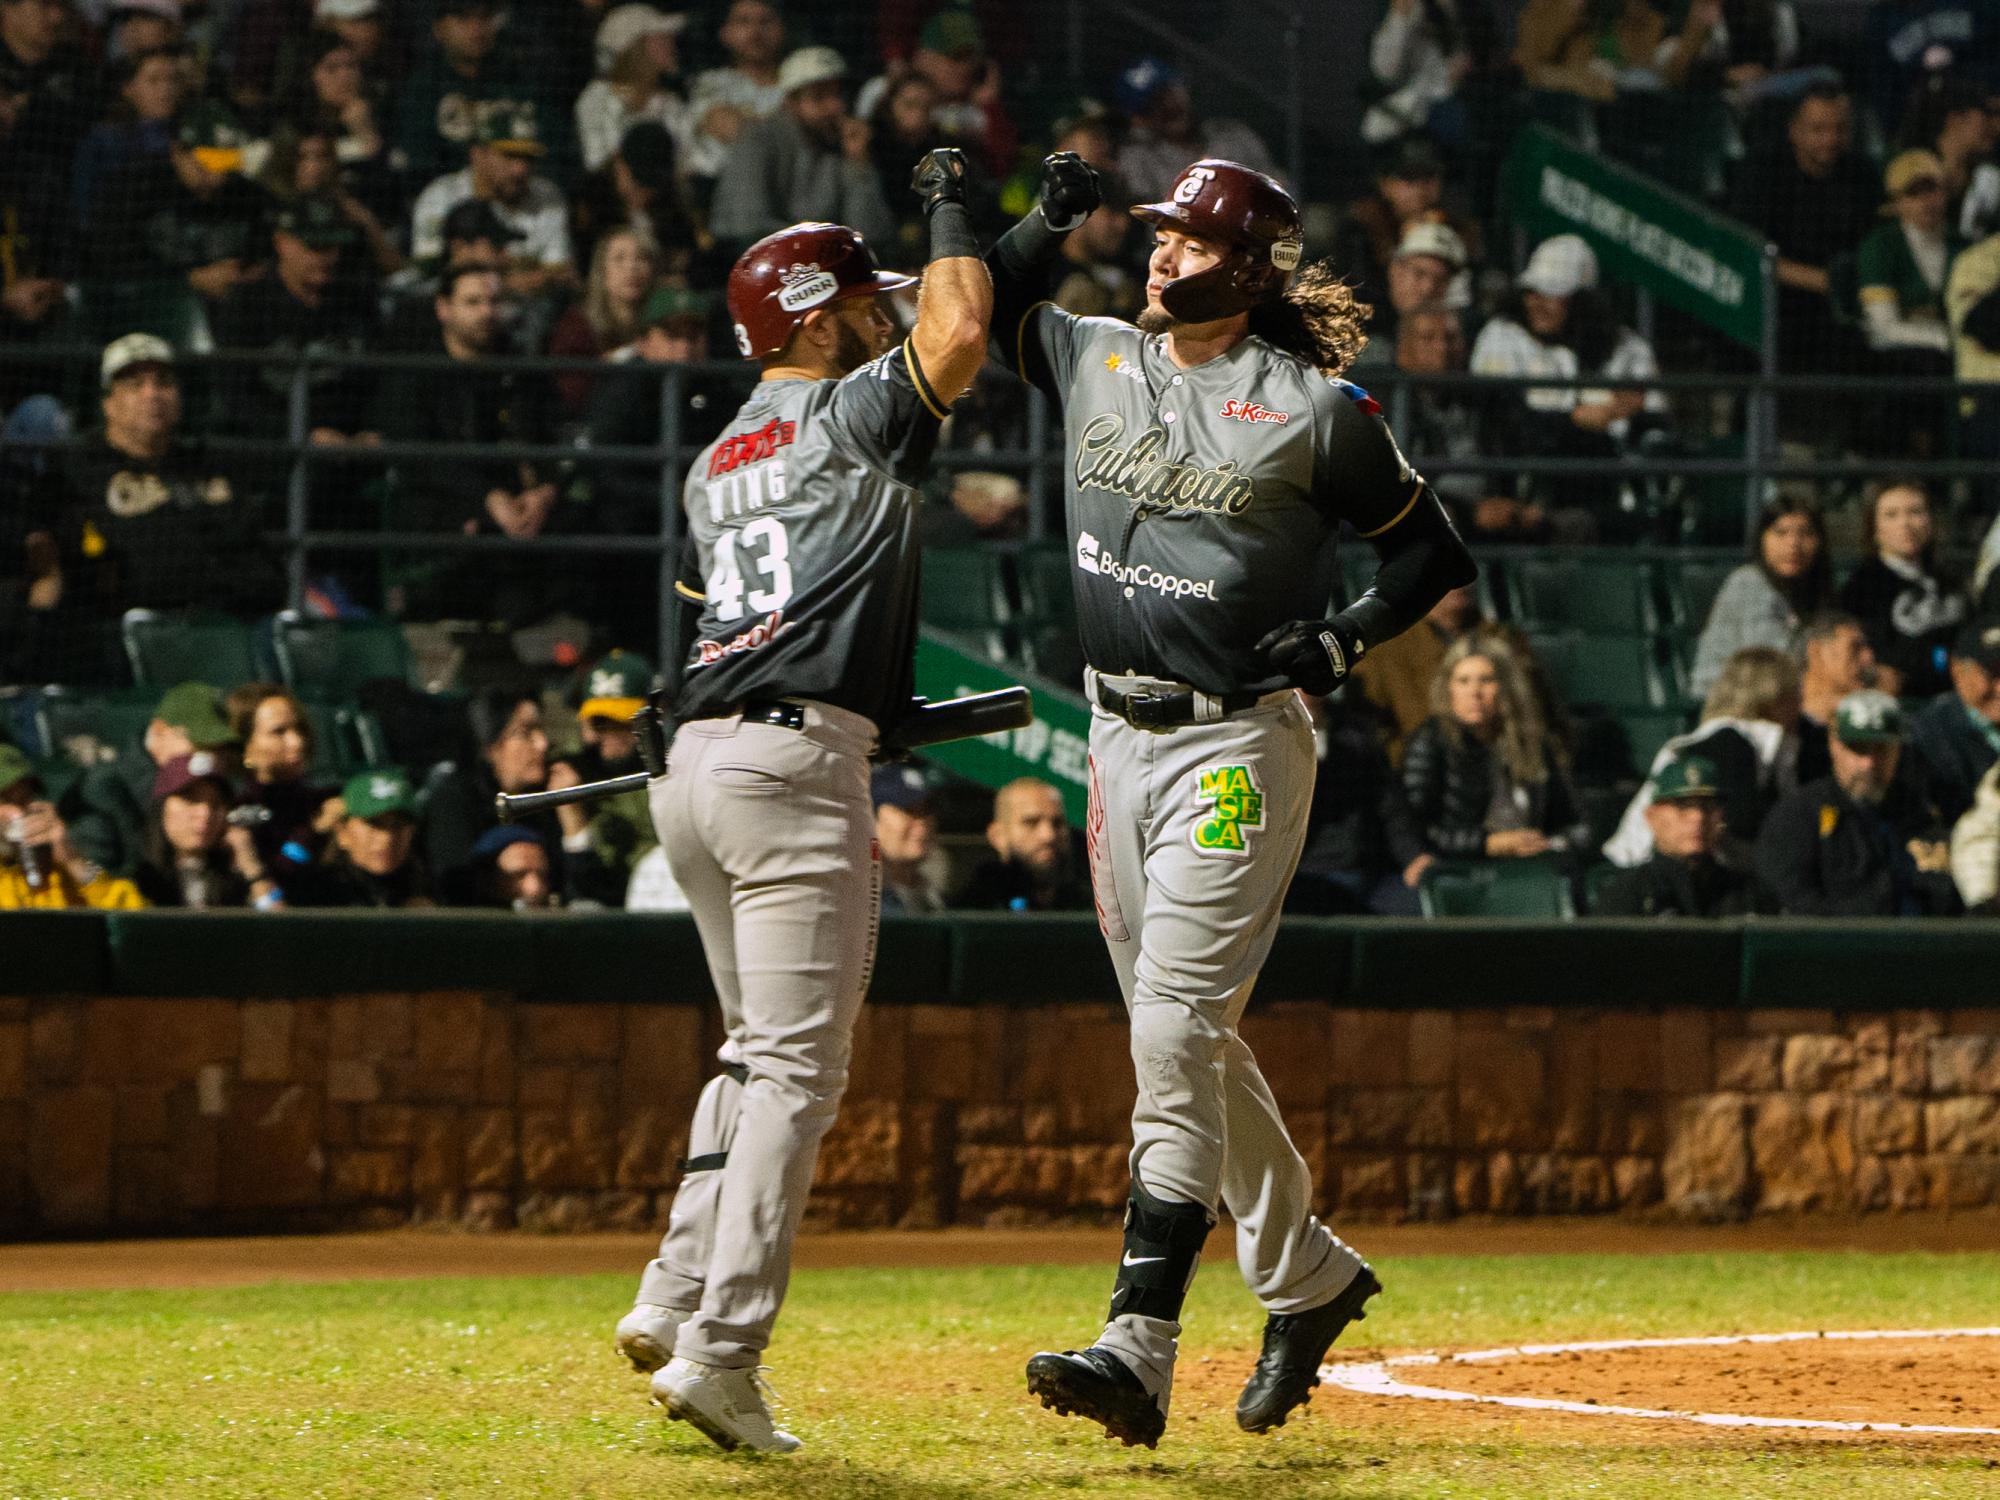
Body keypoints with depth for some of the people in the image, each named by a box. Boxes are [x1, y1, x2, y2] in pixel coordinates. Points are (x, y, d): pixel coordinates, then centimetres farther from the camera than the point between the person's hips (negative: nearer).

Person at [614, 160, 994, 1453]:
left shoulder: (714, 465, 23)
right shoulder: (849, 414, 0)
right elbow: (959, 334, -17)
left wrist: (891, 710, 24)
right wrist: (953, 213, 2)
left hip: (693, 767, 8)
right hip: (795, 767, -8)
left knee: (763, 1053, 21)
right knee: (797, 1071, -8)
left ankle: (679, 1299, 15)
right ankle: (720, 1353, -15)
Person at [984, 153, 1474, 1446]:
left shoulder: (1314, 410, -7)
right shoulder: (1094, 361, 7)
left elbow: (1437, 554, 1)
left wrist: (1344, 640, -13)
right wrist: (1044, 229, 4)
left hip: (1238, 745, -7)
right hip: (1119, 740, 7)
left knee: (1177, 1028, -15)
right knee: (1187, 1037, 14)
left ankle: (1140, 1349, -21)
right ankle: (1308, 1275, 32)